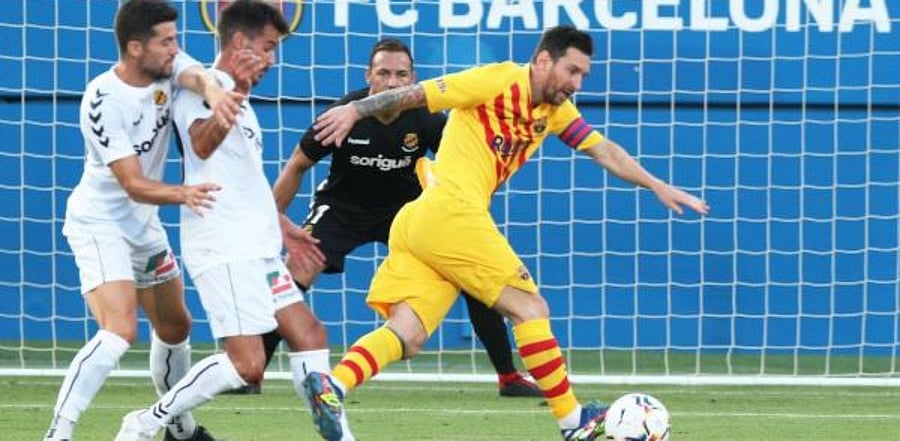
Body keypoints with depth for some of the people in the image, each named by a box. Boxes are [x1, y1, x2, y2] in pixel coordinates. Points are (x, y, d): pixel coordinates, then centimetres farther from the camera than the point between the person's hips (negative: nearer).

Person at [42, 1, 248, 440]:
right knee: (120, 330, -25)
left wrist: (213, 92, -54)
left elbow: (196, 76, -29)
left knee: (175, 326, 20)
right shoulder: (104, 100, -26)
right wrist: (182, 194, -47)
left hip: (143, 223, 8)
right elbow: (134, 185, -28)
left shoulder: (167, 65, -7)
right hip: (99, 222, -8)